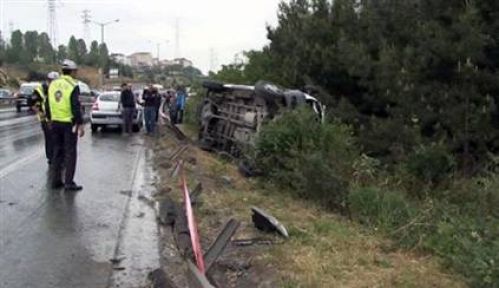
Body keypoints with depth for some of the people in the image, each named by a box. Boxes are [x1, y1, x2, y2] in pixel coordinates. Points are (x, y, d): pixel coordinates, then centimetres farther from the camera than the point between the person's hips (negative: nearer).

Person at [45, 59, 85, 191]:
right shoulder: (73, 86, -12)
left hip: (55, 122, 6)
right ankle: (69, 183, 1)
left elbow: (47, 105, 13)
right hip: (69, 123, -6)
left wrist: (50, 119, 22)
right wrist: (80, 124, -13)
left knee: (57, 152, 14)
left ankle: (55, 180, 19)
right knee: (70, 153, 0)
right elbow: (76, 107, -17)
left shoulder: (53, 84, 8)